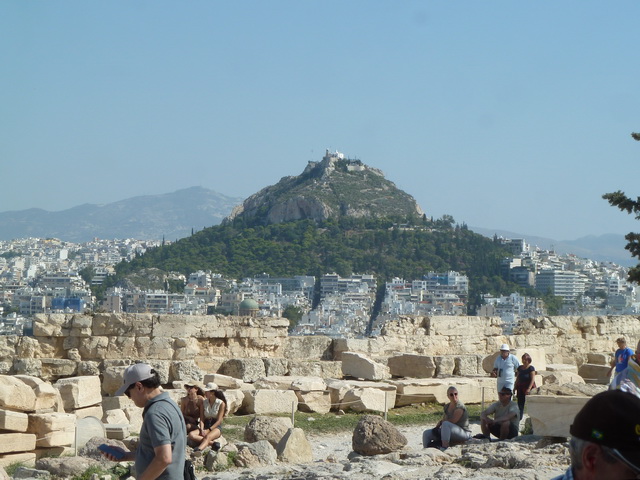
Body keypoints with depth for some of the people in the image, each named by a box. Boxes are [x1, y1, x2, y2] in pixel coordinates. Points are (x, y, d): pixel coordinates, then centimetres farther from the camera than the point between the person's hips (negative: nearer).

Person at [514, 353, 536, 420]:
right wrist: (515, 387, 13)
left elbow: (532, 379, -14)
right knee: (520, 403, 5)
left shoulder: (531, 368, -9)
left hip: (528, 387, -6)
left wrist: (529, 388, -22)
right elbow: (517, 378, 17)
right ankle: (519, 417, 8)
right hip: (520, 388, 6)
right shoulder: (520, 368, 10)